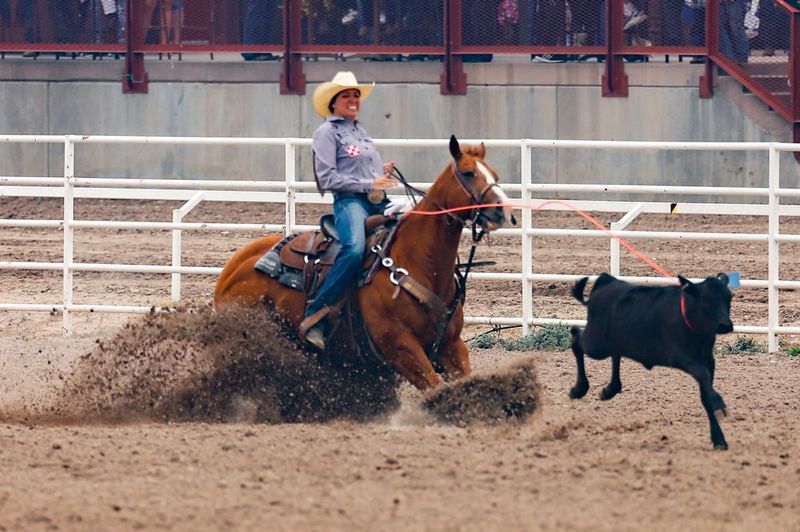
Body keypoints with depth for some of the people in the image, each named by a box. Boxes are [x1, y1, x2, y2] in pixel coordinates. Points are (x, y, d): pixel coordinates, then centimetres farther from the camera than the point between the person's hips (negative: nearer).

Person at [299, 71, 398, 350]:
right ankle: (314, 317, -32)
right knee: (354, 249, -35)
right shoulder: (327, 132, 0)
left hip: (378, 203, 9)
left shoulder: (361, 132, 25)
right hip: (350, 201, -9)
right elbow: (327, 178, -10)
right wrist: (369, 183, -13)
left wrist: (384, 171, 12)